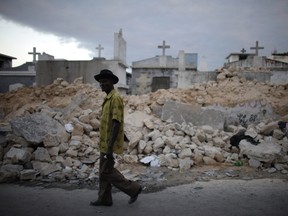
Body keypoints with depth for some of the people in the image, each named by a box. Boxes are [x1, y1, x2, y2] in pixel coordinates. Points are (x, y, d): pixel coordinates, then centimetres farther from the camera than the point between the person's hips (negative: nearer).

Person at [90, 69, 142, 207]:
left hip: (110, 144, -10)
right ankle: (104, 199, 25)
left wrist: (110, 146, -27)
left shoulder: (115, 98, -18)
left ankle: (133, 188, 10)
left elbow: (116, 123, -24)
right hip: (105, 143, 10)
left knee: (107, 171, -2)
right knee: (103, 171, 14)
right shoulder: (108, 98, 13)